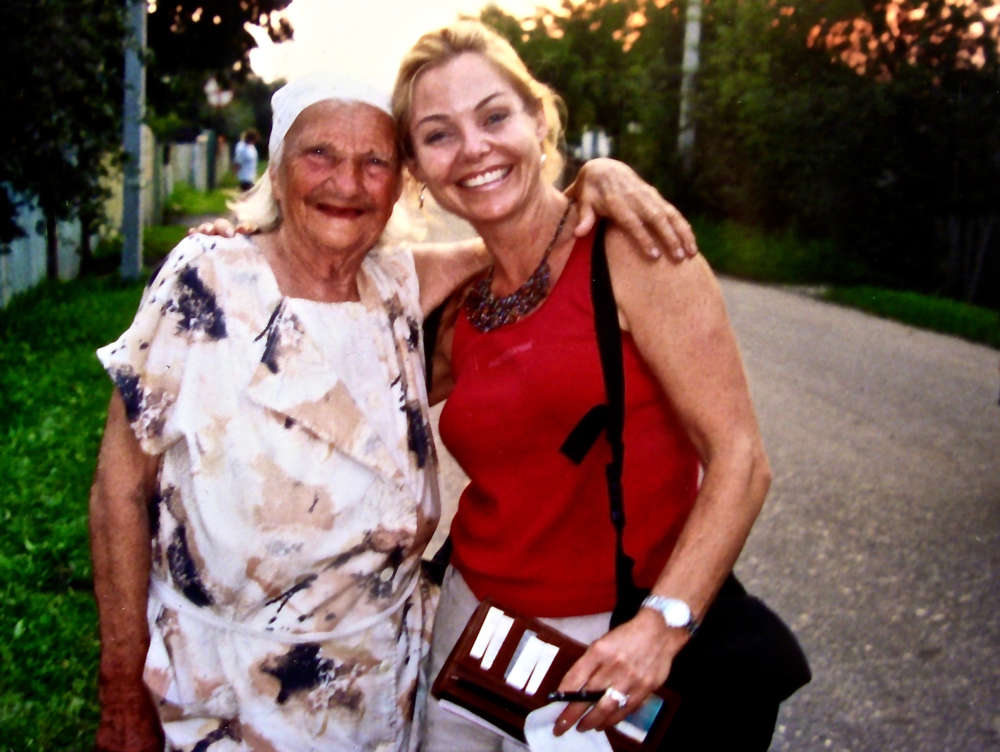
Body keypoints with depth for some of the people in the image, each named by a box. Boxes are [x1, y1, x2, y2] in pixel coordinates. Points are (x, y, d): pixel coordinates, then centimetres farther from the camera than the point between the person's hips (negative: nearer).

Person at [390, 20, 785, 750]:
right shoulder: (460, 312, 4)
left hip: (613, 645, -5)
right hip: (474, 621, 5)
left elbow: (740, 457, -14)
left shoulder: (631, 250, -12)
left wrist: (663, 625, -24)